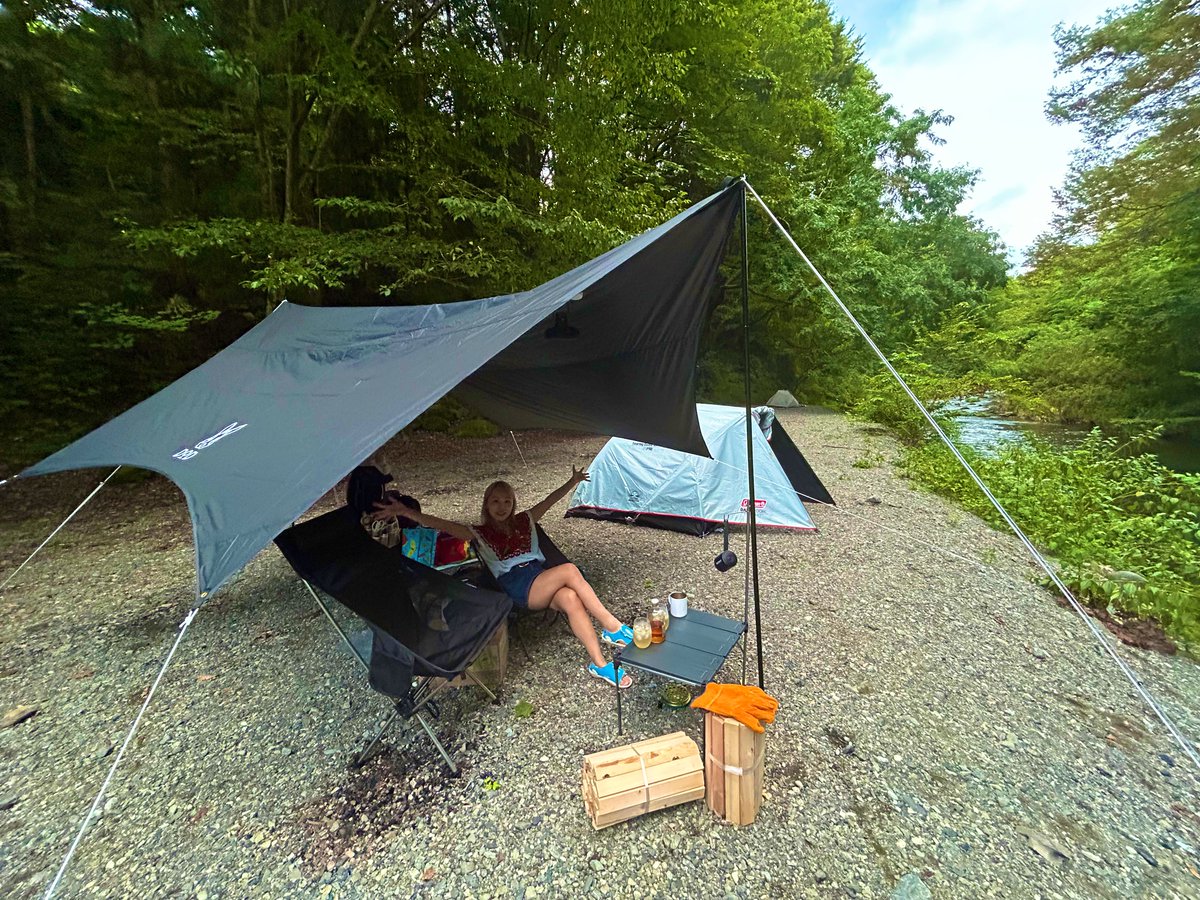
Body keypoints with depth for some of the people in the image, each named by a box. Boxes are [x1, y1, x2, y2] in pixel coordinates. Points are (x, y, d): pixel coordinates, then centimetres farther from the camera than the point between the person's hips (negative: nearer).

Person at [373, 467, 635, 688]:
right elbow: (441, 524, -1)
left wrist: (573, 481, 26)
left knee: (570, 599, -32)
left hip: (543, 577, 4)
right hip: (518, 588, -4)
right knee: (569, 570, -29)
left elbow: (550, 500, 26)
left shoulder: (525, 520, 22)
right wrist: (405, 511, -13)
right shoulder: (479, 533, 11)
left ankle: (599, 664, -25)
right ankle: (613, 627, -19)